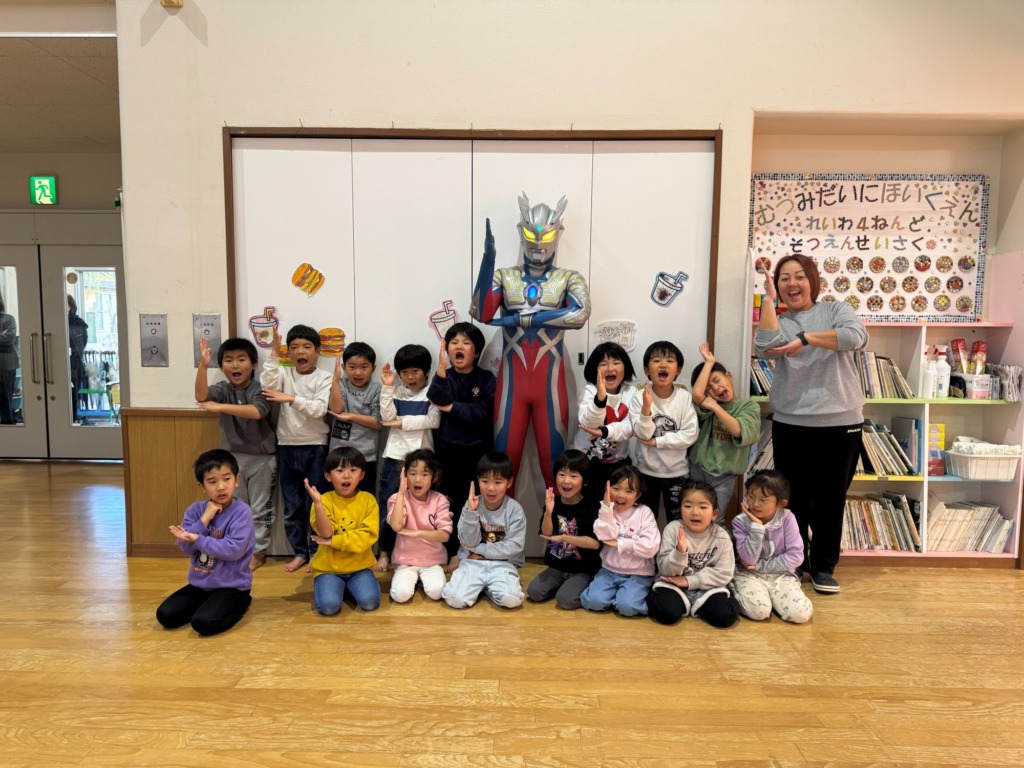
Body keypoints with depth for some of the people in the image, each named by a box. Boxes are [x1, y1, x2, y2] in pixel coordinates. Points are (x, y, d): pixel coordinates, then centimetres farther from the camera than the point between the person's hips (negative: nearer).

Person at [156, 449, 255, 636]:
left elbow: (234, 550, -25)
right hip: (199, 583, 6)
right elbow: (186, 547, -8)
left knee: (203, 622, -24)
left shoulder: (242, 512, -16)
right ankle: (208, 603, 17)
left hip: (231, 585, -6)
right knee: (165, 615, -6)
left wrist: (197, 539, -24)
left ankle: (240, 603, 5)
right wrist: (204, 519, -20)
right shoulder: (195, 510, 0)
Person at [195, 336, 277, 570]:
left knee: (260, 509, 5)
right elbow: (201, 396, -22)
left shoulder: (260, 388, -11)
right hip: (232, 457, 4)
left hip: (261, 458, -4)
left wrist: (221, 407, -36)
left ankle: (258, 552, 19)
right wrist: (203, 365, -36)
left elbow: (256, 412, -31)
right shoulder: (223, 389, -1)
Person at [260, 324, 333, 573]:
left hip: (315, 448, -3)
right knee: (292, 506, 11)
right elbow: (267, 385, -16)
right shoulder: (284, 374, 4)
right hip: (287, 448, 3)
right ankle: (300, 552, 24)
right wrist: (273, 355, -20)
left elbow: (319, 409, -18)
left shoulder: (324, 378, -5)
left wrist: (291, 399, -28)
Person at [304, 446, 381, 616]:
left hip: (359, 565, 1)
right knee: (328, 606, -23)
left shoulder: (368, 500, -5)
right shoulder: (325, 500, -6)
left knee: (369, 601, -21)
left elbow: (368, 535, -14)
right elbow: (325, 533, -20)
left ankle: (349, 586, 13)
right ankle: (333, 586, 12)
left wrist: (334, 541, -20)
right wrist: (318, 503, -32)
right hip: (328, 566, -1)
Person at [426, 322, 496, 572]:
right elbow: (438, 402, -19)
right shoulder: (444, 377, 3)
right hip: (446, 451, 1)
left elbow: (481, 413, -13)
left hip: (476, 452, -1)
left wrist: (451, 408, -16)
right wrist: (441, 369, -28)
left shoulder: (486, 378, 0)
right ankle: (451, 553, 18)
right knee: (447, 504, 4)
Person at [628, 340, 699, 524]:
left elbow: (690, 435, -15)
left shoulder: (685, 397, -10)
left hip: (677, 472, 0)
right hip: (647, 471, 0)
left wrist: (655, 441, -19)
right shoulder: (640, 397, -12)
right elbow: (643, 434, -17)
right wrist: (646, 407, -33)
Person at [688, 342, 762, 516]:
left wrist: (716, 407, -15)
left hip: (724, 476, -1)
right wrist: (709, 362, -10)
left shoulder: (749, 406, 1)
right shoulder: (708, 405, 4)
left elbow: (739, 431, -17)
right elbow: (697, 394, -20)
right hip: (697, 469, 2)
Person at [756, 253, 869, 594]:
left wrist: (805, 339, -13)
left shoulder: (836, 309, 5)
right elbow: (765, 346, -17)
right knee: (794, 499, 9)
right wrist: (768, 299, -9)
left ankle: (823, 567, 25)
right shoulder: (780, 321, 7)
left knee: (831, 500, 9)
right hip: (791, 425, 1)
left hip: (840, 423, -1)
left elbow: (856, 336, -17)